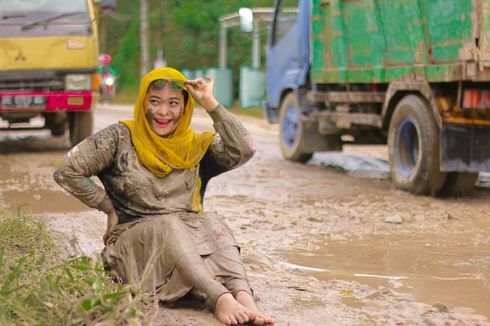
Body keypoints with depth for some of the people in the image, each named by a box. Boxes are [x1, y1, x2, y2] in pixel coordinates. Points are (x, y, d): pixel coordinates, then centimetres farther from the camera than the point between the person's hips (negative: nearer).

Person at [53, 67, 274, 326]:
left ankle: (243, 296, -54)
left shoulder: (195, 146, 11)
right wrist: (109, 208, -1)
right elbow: (67, 171, -2)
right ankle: (220, 299, -57)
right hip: (134, 243, -3)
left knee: (212, 223, -28)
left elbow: (244, 151, -7)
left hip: (188, 241, 3)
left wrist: (210, 103, -6)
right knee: (169, 226, -34)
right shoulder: (121, 138, 3)